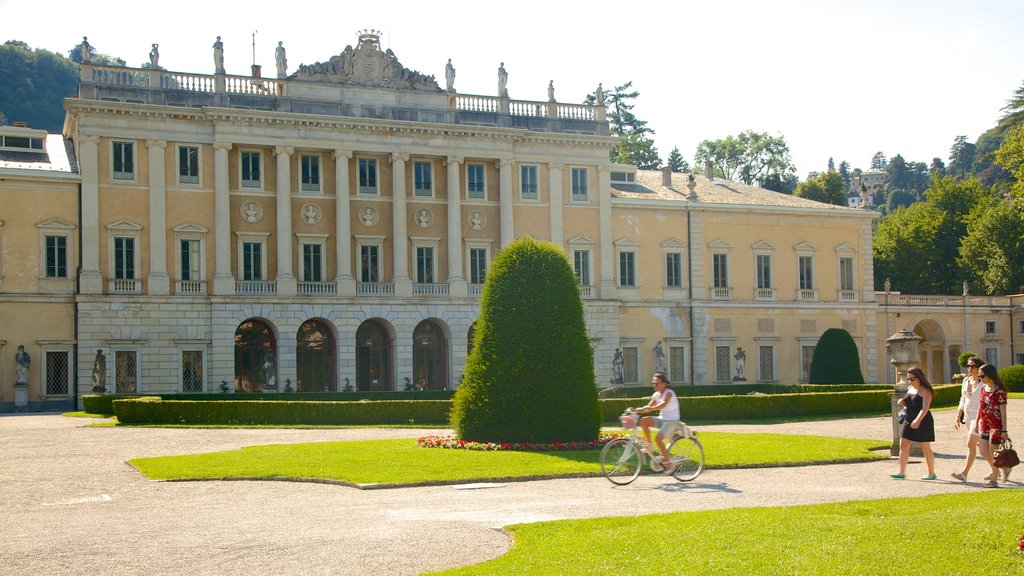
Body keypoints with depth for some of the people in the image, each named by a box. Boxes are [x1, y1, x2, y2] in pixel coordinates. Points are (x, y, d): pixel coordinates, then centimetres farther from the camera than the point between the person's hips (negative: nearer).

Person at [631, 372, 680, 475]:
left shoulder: (669, 393, -14)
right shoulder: (656, 395, 9)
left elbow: (664, 405, -33)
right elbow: (648, 407, 5)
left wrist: (651, 408, -49)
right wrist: (636, 410, -13)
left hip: (672, 421, -7)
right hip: (662, 419, 7)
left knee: (658, 438, -26)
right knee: (643, 420, -17)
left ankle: (668, 463, -12)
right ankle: (649, 445, -6)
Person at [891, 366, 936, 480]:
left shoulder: (925, 391, -11)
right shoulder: (911, 389, 13)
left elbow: (925, 408, -23)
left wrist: (918, 420, -36)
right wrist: (902, 403, 5)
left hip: (922, 422, -8)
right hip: (909, 422, 8)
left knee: (926, 448, 2)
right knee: (903, 444, -1)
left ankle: (931, 473, 14)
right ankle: (902, 472, -1)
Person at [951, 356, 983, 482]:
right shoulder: (966, 380, 11)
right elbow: (963, 401, 18)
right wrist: (958, 418, 14)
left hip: (979, 416, -8)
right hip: (968, 416, 8)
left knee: (971, 444, -13)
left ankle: (964, 473, -15)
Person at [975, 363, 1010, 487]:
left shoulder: (999, 391, -14)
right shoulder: (983, 388, 9)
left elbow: (1003, 411, -14)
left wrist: (1004, 430, -16)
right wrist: (977, 422, 18)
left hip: (996, 425, -7)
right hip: (984, 424, 8)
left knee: (992, 453, -1)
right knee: (984, 452, 7)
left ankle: (994, 479, 12)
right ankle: (1004, 469, 28)